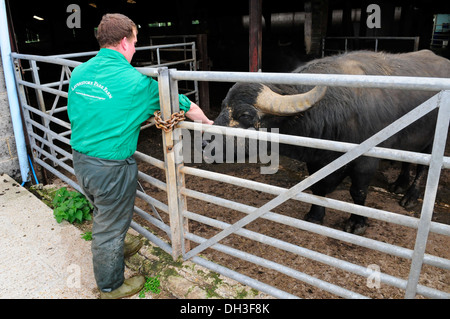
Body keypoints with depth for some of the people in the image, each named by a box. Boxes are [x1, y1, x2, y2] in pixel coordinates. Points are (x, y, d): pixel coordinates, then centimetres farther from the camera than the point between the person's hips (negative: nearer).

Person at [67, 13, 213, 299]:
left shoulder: (78, 72, 1)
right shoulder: (136, 82, -17)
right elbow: (185, 106, -7)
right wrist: (205, 121, 14)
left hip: (81, 161, 7)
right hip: (112, 166, -7)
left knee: (105, 214, 29)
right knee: (110, 227, 12)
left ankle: (117, 250, 57)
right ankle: (111, 287, 35)